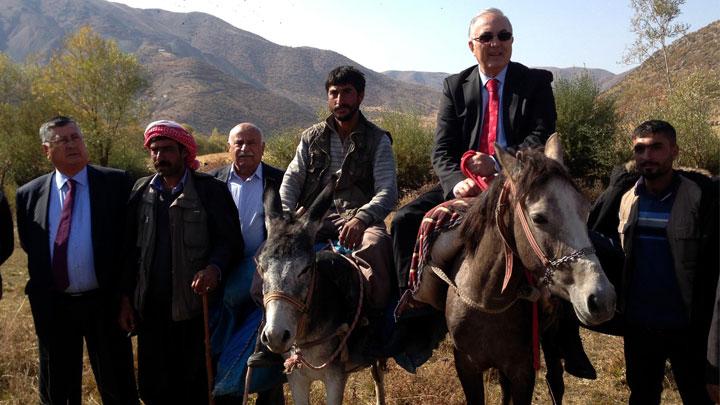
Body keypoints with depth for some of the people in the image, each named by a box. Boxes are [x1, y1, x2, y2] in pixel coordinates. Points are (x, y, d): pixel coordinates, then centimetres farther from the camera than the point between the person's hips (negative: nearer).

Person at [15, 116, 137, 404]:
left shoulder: (117, 183, -4)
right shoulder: (29, 194, 4)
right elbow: (29, 246, 14)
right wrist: (40, 291, 8)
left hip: (104, 302, -2)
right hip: (52, 306, 3)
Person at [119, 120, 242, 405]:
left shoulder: (210, 189, -3)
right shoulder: (141, 191, 10)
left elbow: (230, 240, -6)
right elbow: (130, 249, 12)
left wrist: (214, 268, -26)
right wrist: (126, 298, 8)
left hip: (195, 309, -4)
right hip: (150, 310, 4)